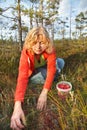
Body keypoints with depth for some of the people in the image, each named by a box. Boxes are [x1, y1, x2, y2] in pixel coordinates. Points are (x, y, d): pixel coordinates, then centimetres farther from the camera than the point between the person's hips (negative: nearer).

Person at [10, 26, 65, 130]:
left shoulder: (50, 49, -32)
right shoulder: (26, 52, -37)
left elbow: (51, 69, -38)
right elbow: (22, 76, -48)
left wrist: (44, 93, -51)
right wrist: (17, 106, -59)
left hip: (44, 68, 2)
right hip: (32, 72, -1)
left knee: (60, 62, -26)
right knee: (43, 75, -35)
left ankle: (51, 78, -1)